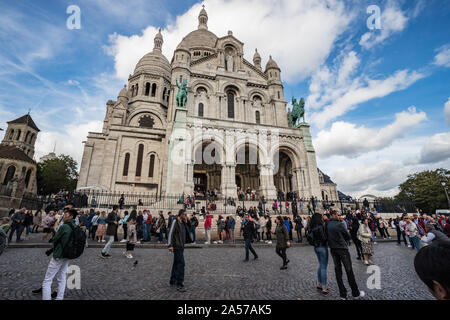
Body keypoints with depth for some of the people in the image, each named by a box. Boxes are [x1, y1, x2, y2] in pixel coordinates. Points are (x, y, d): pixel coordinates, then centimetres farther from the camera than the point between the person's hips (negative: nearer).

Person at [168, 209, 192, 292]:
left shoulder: (183, 223, 11)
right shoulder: (175, 221, -13)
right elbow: (170, 233, -17)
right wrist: (170, 245, -22)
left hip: (181, 246, 9)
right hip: (177, 246, -9)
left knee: (176, 263, 18)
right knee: (181, 263, -11)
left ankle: (173, 281, 32)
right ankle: (179, 284, -5)